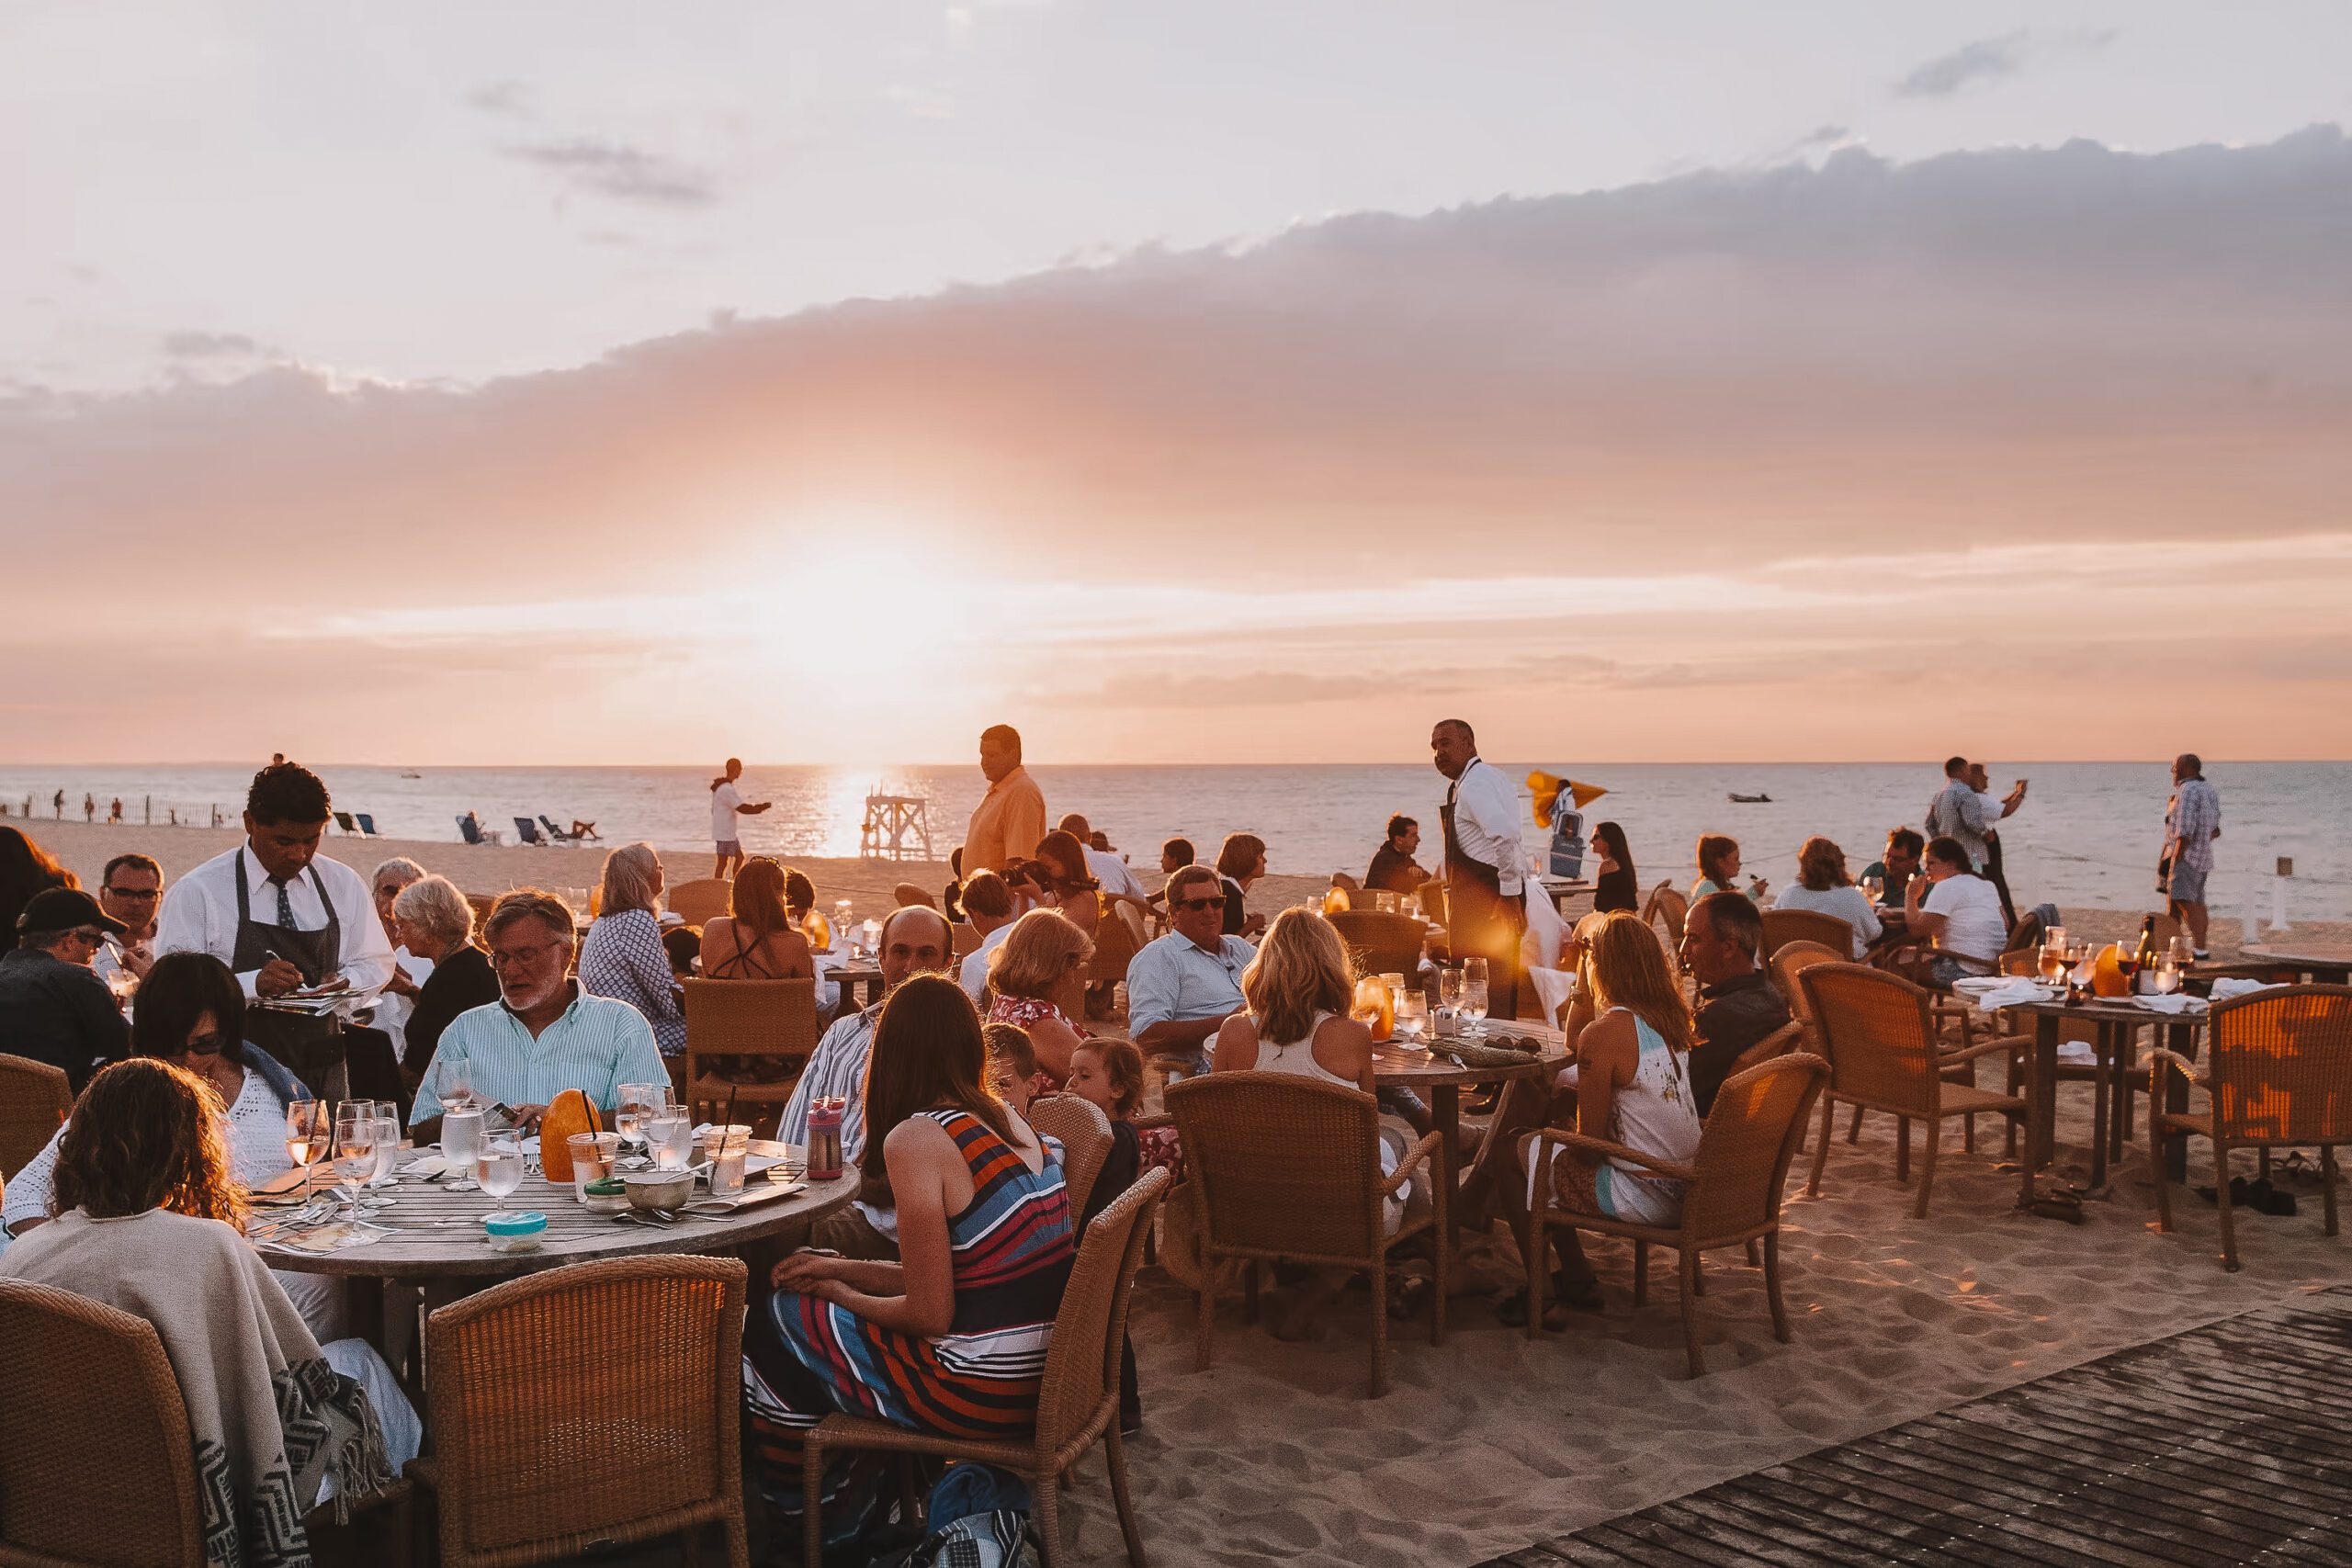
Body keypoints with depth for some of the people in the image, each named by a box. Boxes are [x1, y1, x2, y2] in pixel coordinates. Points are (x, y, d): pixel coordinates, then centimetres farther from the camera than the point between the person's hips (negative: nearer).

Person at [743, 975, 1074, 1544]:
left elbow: (929, 1314, -16)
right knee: (807, 1305, 22)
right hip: (1044, 1371, 8)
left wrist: (839, 1293, 2)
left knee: (775, 1321, 14)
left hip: (979, 1387, -8)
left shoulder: (915, 1139, -17)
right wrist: (842, 1270, 15)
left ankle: (796, 1507, 37)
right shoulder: (1008, 1122, 6)